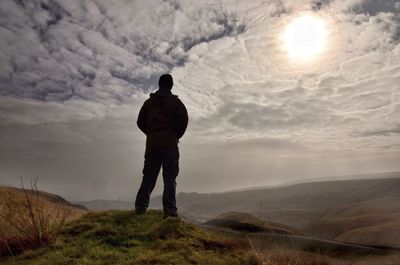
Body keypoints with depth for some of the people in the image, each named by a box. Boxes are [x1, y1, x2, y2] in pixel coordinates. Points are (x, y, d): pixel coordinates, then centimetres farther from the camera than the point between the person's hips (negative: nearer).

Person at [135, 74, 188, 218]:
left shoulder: (149, 102, 13)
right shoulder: (175, 101, 0)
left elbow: (140, 121, 11)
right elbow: (183, 119, -12)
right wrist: (177, 135, 1)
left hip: (151, 144, 4)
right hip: (169, 144, -4)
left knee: (148, 176, 9)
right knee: (169, 177, -3)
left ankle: (140, 207, 5)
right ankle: (169, 210, -10)